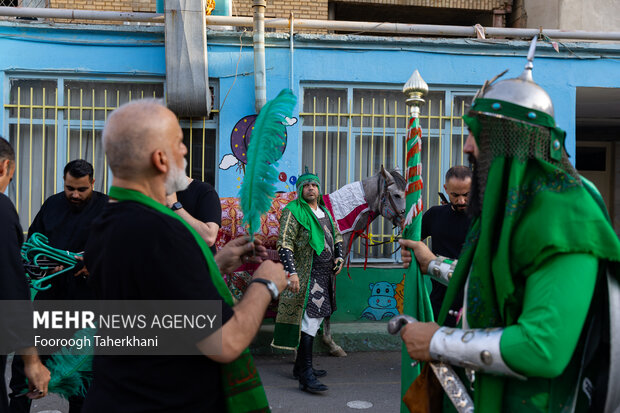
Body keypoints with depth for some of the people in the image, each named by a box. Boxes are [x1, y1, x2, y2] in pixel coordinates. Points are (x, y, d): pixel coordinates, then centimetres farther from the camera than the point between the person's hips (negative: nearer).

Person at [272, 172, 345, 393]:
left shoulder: (324, 211, 16)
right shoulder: (293, 212, -8)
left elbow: (336, 236, 28)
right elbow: (284, 244, -14)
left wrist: (339, 256, 10)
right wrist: (292, 272, -23)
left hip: (326, 274, 9)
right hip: (307, 275, -8)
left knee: (315, 319, 14)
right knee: (309, 320, -13)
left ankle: (301, 367, 27)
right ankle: (306, 376, -9)